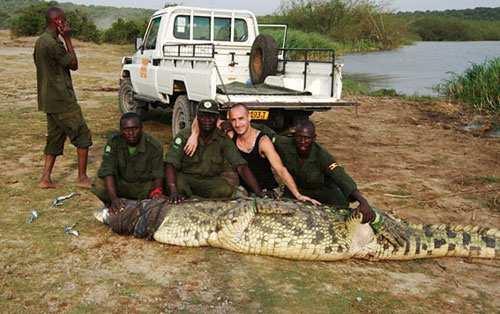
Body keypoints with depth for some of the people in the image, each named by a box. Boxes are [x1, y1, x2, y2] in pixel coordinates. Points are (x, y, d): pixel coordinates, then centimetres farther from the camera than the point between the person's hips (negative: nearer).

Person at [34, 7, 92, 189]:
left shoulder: (40, 42, 12)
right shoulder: (53, 43, -20)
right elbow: (73, 64, -10)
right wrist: (67, 39, -7)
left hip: (49, 99, 10)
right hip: (62, 100, -10)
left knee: (55, 139, 13)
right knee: (83, 136, 0)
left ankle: (45, 179, 12)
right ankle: (82, 177, 5)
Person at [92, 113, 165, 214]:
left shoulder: (154, 146, -19)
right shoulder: (114, 141, -16)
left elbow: (157, 175, -13)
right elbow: (107, 170, -22)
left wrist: (157, 191, -36)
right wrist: (113, 198, -36)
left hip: (144, 185, 0)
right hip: (119, 183, 0)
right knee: (98, 187, -27)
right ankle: (114, 208, 5)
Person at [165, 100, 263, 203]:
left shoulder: (223, 140, -8)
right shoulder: (183, 136, -12)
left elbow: (241, 166, -14)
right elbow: (170, 165, -20)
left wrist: (259, 192, -26)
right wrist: (173, 191, -38)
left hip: (210, 181, 2)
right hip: (185, 178, -2)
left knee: (227, 189, -28)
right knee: (178, 184, -35)